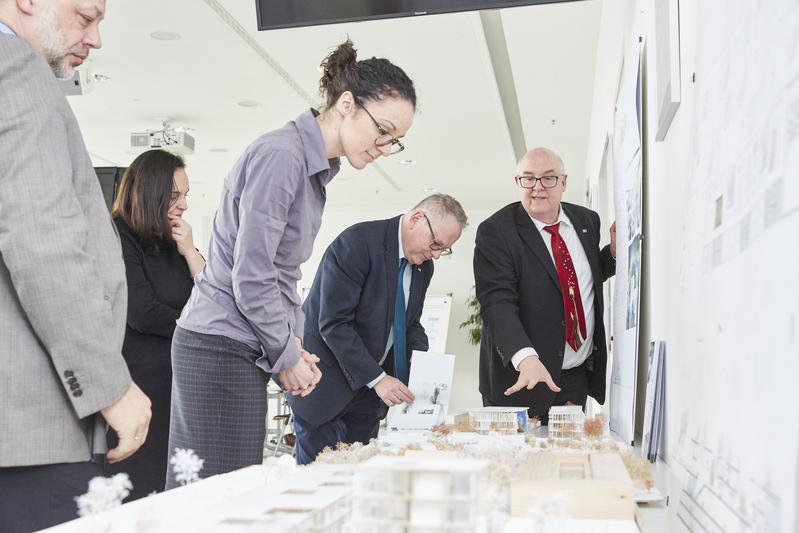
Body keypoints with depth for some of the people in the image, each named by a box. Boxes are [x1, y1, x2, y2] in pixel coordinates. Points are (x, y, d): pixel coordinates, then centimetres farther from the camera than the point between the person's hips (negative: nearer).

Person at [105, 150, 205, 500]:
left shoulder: (174, 244, 14)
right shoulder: (117, 239, -6)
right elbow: (143, 314, -13)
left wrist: (190, 252, -3)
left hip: (177, 379, 6)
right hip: (137, 378, -6)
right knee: (137, 494, -2)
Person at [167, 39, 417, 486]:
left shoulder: (316, 168, 13)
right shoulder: (282, 155, -15)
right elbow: (250, 276, -18)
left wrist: (292, 341, 6)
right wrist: (287, 354, -7)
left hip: (244, 351, 9)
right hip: (221, 348, -9)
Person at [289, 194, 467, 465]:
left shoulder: (423, 266, 6)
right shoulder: (357, 242, -19)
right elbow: (333, 323, -22)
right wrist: (377, 378, -22)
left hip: (368, 391, 7)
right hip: (327, 385, -7)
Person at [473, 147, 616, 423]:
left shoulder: (587, 221, 5)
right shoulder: (495, 231, -13)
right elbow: (497, 302, -23)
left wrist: (613, 252, 1)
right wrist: (525, 357, -38)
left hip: (579, 377, 5)